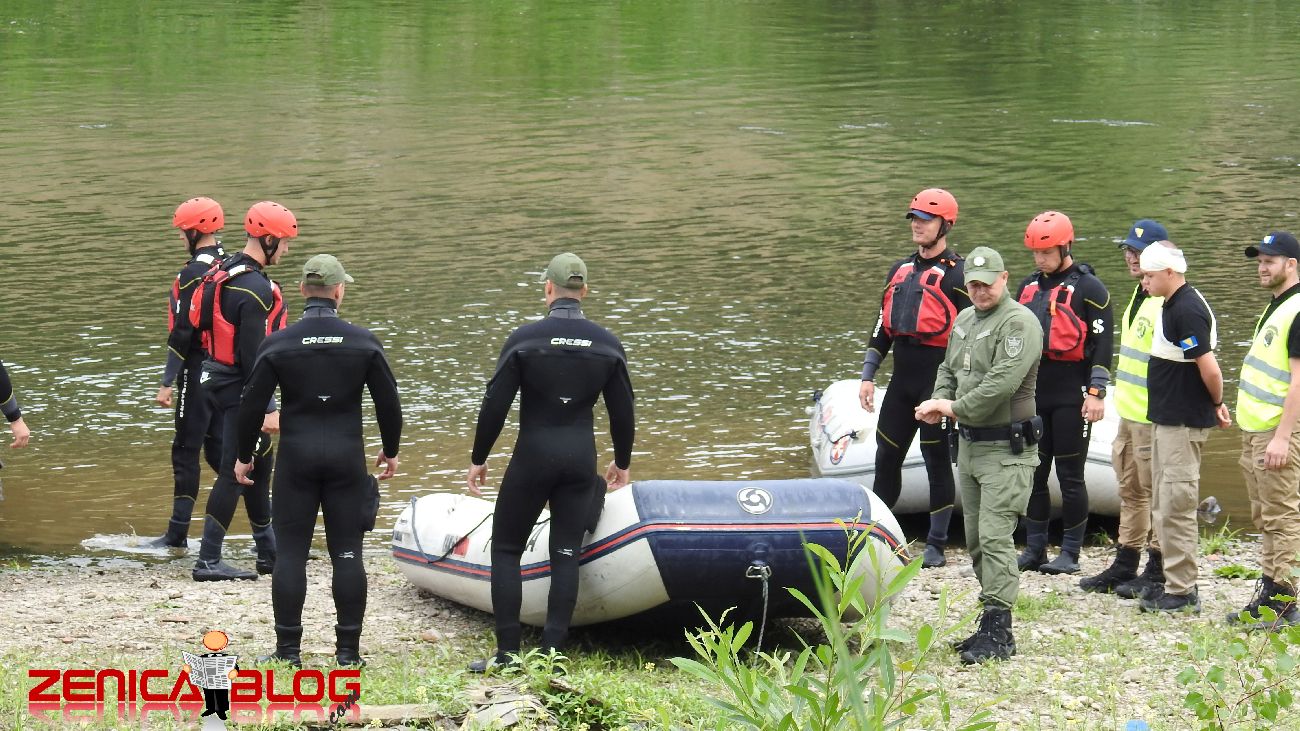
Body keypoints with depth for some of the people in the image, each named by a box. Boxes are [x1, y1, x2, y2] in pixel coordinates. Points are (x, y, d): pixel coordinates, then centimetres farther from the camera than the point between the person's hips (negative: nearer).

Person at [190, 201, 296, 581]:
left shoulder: (226, 272, 10)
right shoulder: (255, 289, -21)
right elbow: (253, 354, -24)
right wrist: (268, 409, -21)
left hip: (217, 377, 10)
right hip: (240, 389, -10)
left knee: (260, 463, 20)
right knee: (234, 472, -5)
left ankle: (269, 553, 28)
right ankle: (208, 561, -4)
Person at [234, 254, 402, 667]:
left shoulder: (278, 344, -4)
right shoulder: (363, 342, -2)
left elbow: (252, 405, -1)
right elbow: (388, 402, 3)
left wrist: (245, 456, 11)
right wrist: (390, 451, 18)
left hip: (296, 457, -1)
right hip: (347, 456, 1)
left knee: (291, 551, 4)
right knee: (347, 553, 4)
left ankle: (288, 649, 3)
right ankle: (348, 651, 5)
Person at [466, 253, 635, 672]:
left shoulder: (524, 340, -9)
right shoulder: (607, 345, 1)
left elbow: (495, 405, -8)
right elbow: (622, 411, 7)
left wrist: (478, 459, 3)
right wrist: (622, 462, 21)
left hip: (532, 456, -3)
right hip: (581, 457, 3)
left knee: (506, 548, 8)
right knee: (566, 555, 6)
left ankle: (507, 652, 1)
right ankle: (553, 652, 3)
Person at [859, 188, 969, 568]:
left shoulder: (957, 274, -6)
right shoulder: (900, 271, 15)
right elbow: (883, 327, 19)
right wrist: (868, 376, 13)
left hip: (939, 380, -6)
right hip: (902, 380, 7)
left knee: (937, 459, 1)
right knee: (887, 455, 8)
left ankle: (936, 545, 8)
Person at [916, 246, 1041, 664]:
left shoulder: (1019, 323, -13)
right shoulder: (964, 321, 15)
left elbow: (1002, 382, -23)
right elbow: (948, 369, 24)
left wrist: (957, 409, -15)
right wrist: (939, 402, 3)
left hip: (1006, 449, -9)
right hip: (969, 444, 9)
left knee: (995, 536, -14)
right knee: (975, 539, 12)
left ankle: (998, 632, -14)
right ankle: (991, 623, 20)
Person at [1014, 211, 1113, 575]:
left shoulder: (1088, 288, -6)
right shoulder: (1029, 286, 15)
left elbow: (1102, 343, -9)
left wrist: (1096, 393, -15)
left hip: (1071, 396, -6)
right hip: (1032, 392, 6)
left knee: (1070, 476, -1)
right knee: (1033, 474, 8)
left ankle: (1070, 554, 4)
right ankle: (1034, 550, 15)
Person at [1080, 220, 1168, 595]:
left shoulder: (1166, 303, -18)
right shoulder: (1139, 296, 15)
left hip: (1153, 416, -10)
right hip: (1129, 411, 10)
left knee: (1155, 490, -2)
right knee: (1130, 490, 15)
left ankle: (1157, 570, 5)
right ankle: (1125, 564, 23)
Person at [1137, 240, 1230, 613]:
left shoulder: (1187, 310, -20)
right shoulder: (1172, 306, 13)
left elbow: (1209, 369, -23)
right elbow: (1205, 369, 20)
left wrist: (1216, 404, -7)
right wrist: (1216, 405, 14)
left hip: (1183, 423, -11)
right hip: (1167, 420, 11)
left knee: (1176, 507, -7)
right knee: (1163, 506, 15)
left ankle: (1182, 592, -4)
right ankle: (1172, 582, 21)